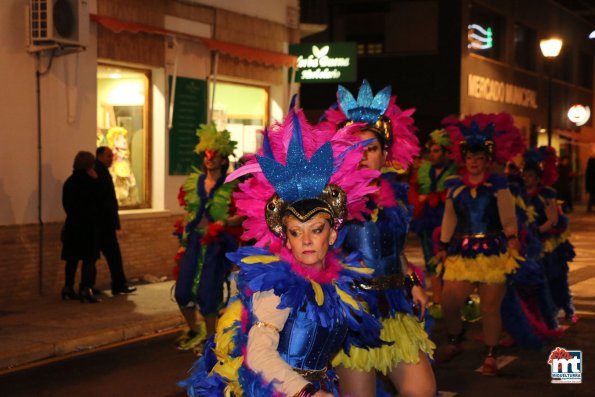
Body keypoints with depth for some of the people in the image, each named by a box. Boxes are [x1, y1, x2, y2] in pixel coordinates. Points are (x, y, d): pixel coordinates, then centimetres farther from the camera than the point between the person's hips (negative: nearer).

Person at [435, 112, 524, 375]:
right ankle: (454, 343, 21)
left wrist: (512, 237, -16)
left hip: (493, 251, -2)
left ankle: (490, 355, 10)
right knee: (448, 302, -5)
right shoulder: (454, 185, 9)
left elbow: (508, 215, -3)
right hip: (462, 252, 2)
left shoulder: (497, 184, 2)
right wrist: (443, 246, 6)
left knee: (490, 306, -2)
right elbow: (449, 217, 10)